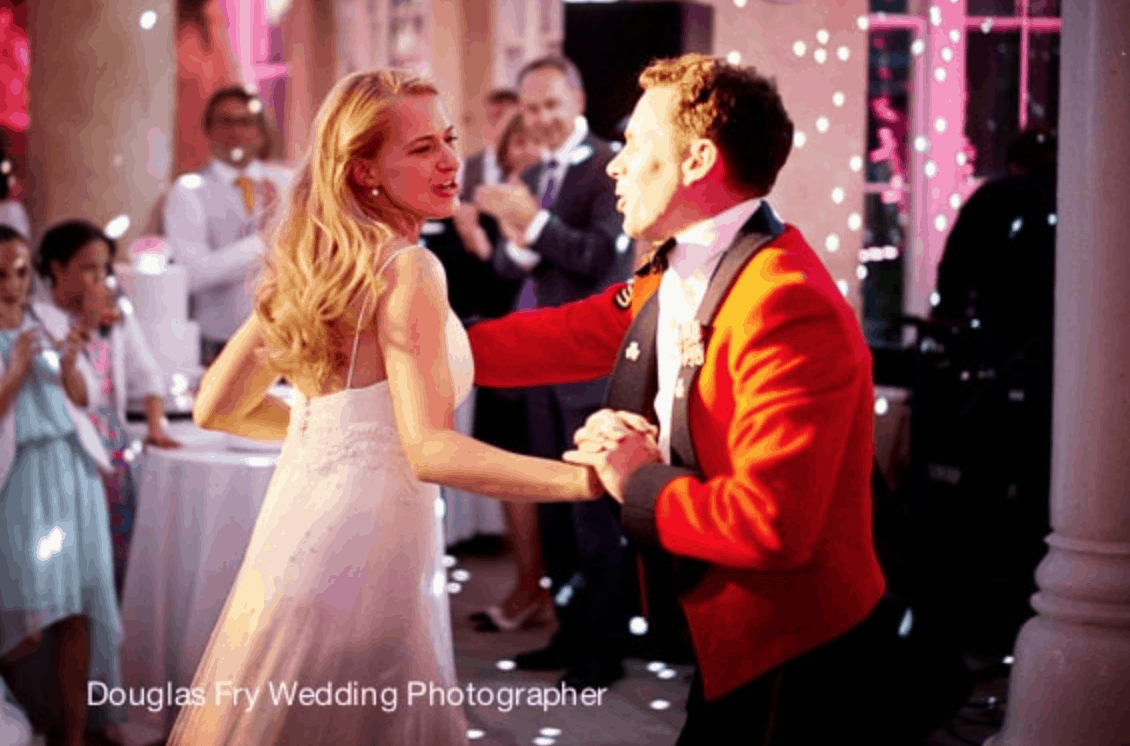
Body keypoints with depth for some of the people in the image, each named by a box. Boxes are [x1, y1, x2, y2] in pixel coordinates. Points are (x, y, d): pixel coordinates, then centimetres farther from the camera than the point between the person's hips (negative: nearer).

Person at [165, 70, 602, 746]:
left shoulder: (316, 262, 10)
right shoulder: (408, 270, -14)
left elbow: (217, 407, 15)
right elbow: (430, 450, -23)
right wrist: (587, 479, -27)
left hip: (295, 538, 9)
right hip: (356, 556, -9)